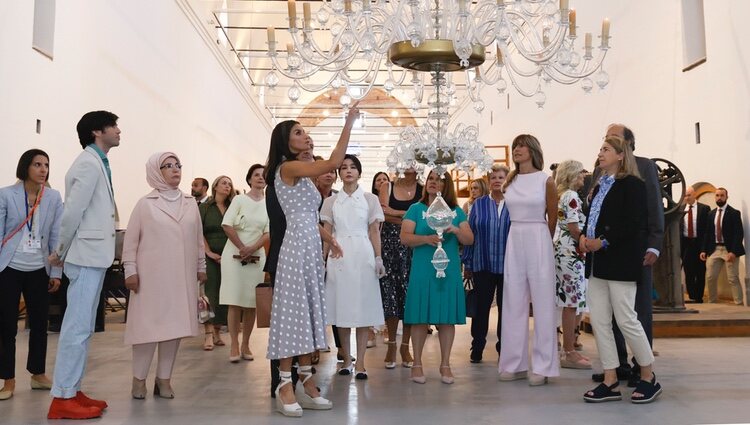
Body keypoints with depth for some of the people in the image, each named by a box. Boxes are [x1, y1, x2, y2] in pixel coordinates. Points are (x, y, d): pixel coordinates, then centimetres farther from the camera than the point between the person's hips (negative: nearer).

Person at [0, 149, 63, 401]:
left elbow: (56, 237, 2)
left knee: (39, 324, 9)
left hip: (39, 271, 2)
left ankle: (38, 374, 24)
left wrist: (56, 272, 1)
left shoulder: (54, 198, 2)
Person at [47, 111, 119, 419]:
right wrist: (61, 253, -5)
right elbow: (72, 213, -18)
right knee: (77, 327, -5)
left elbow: (93, 212, 12)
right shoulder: (89, 163, -13)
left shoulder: (97, 163, 16)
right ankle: (62, 398, 2)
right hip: (87, 256, -10)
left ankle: (71, 391, 22)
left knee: (83, 328, 13)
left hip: (94, 255, 10)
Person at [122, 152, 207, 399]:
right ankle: (139, 379, 11)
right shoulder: (145, 204, 0)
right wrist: (130, 270, -6)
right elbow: (130, 240, 0)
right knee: (149, 325, -2)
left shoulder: (191, 204, 10)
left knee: (175, 325, 4)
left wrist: (201, 267, 12)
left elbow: (198, 238, 14)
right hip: (152, 275, -3)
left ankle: (164, 378, 14)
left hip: (182, 276, 4)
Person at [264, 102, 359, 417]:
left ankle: (306, 382, 14)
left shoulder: (301, 173, 19)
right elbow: (334, 162, -20)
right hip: (297, 246, -10)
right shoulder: (288, 167, -10)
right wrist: (349, 123, -15)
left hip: (311, 247, 10)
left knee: (308, 311, 9)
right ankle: (285, 386, -1)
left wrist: (328, 238, 16)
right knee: (293, 311, -7)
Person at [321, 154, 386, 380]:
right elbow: (326, 233, 9)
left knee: (363, 307, -3)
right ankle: (346, 359, 15)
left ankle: (360, 363, 1)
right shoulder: (331, 201, 11)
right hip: (338, 256, 1)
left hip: (363, 255, -1)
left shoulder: (370, 199, 7)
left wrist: (378, 258, -2)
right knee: (341, 306, 3)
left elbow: (374, 231, 5)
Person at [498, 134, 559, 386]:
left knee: (542, 303, 0)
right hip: (514, 241, 5)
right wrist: (522, 234, 12)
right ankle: (515, 363, 15)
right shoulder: (510, 181, 9)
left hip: (539, 241, -4)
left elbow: (552, 218, 7)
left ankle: (543, 367, 7)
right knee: (513, 303, 6)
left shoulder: (546, 181, -3)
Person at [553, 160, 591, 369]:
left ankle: (570, 349, 19)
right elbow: (574, 228, -17)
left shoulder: (561, 196, 18)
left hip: (564, 251, 10)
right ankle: (569, 354, 0)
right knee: (572, 304, -5)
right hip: (571, 253, -10)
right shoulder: (571, 196, -11)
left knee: (573, 304, 13)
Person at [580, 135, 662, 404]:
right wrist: (583, 237, -1)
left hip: (620, 261, -8)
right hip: (597, 262, 8)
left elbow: (633, 224, -16)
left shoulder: (632, 184, -7)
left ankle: (649, 378, 14)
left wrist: (603, 242, -19)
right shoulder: (600, 186, 18)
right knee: (599, 321, 5)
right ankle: (610, 382, 12)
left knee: (626, 320, -4)